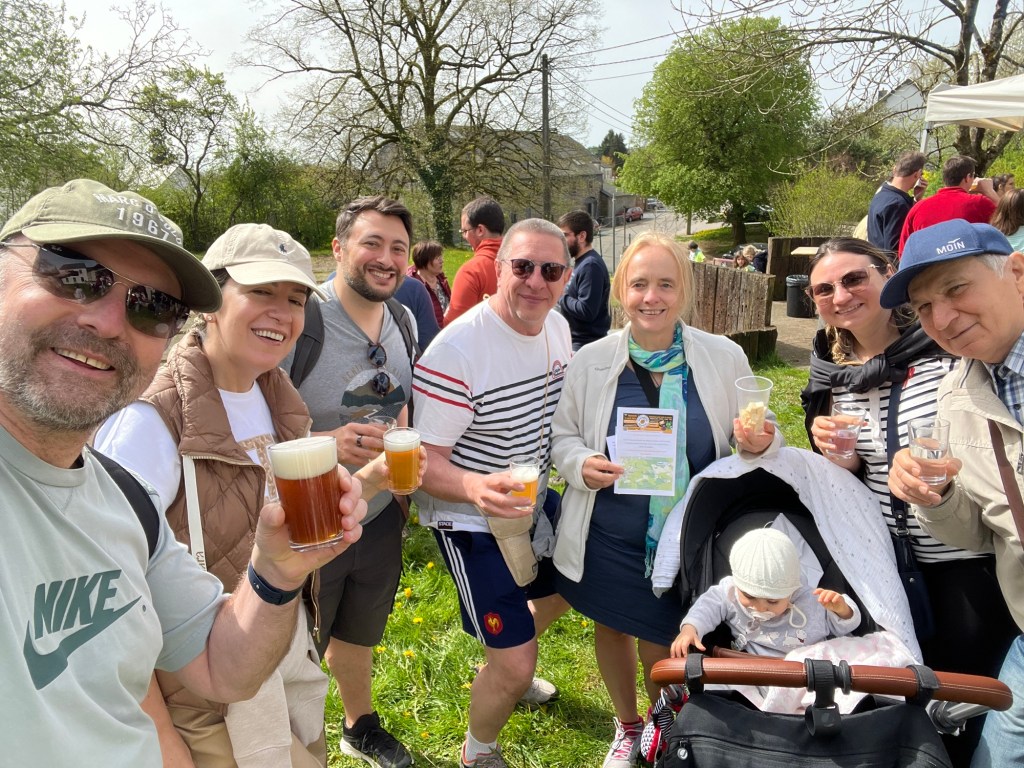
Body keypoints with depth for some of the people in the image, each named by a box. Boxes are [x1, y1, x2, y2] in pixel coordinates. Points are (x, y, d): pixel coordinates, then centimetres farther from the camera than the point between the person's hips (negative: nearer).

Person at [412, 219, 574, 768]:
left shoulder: (558, 329, -4)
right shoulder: (456, 349, -28)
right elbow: (423, 461, -27)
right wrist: (474, 487, -46)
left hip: (533, 504, 8)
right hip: (471, 521, -8)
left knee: (561, 592, 28)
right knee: (517, 669, -4)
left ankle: (501, 667, 57)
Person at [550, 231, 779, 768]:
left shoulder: (724, 357, -9)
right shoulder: (591, 361, -8)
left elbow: (752, 437, 2)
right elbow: (561, 435, 2)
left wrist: (759, 443, -21)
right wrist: (582, 464, -19)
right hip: (607, 537, 2)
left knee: (662, 639, 13)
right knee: (612, 626, 21)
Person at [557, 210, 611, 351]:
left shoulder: (591, 266, -18)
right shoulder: (580, 262, 12)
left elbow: (586, 311, -25)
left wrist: (560, 296, -15)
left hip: (586, 344, -10)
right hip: (575, 340, 10)